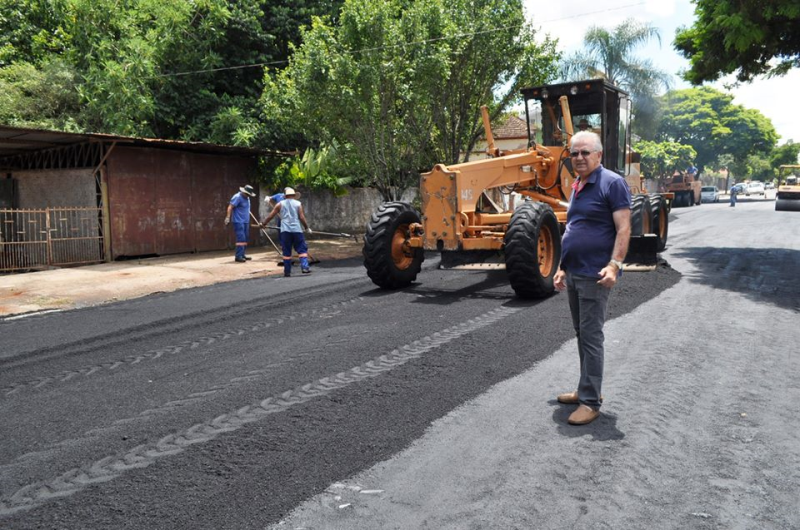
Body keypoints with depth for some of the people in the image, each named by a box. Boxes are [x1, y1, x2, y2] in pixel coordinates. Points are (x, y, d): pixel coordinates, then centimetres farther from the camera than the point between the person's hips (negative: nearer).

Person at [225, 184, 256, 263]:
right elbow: (230, 207, -19)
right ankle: (238, 256, -14)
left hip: (246, 221, 9)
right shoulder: (237, 197, -14)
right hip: (238, 221, -9)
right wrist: (228, 218, -27)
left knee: (245, 238, 10)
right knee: (241, 238, -15)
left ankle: (243, 255, 17)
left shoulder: (247, 198, 13)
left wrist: (248, 219, 26)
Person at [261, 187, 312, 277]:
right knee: (302, 249, 4)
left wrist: (263, 224, 25)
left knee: (287, 252, 6)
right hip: (297, 230, -1)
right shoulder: (298, 204, 8)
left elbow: (270, 216, 12)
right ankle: (305, 267, -11)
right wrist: (307, 228, 12)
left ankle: (287, 272, 7)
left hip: (285, 230, 1)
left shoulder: (280, 204, 11)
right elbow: (302, 218, 1)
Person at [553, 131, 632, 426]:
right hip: (573, 274, 9)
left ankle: (590, 401, 1)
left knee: (590, 336, -6)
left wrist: (614, 264, -25)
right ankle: (587, 390, 26)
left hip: (594, 276, -9)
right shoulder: (577, 187, 15)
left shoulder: (612, 183, -9)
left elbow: (623, 228, -15)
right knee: (582, 334, 14)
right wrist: (562, 267, 21)